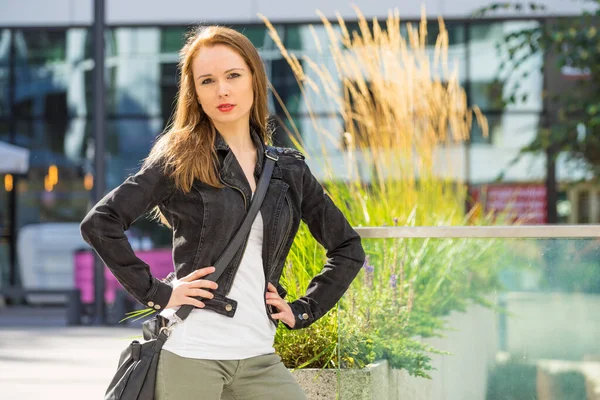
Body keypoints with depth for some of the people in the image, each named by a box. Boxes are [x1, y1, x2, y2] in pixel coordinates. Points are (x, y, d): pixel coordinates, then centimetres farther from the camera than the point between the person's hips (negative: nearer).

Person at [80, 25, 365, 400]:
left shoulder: (289, 169, 10)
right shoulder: (180, 160, -1)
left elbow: (348, 248, 18)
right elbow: (100, 223, -9)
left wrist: (303, 311, 9)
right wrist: (156, 293, -11)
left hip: (257, 357, 4)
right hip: (191, 354, -4)